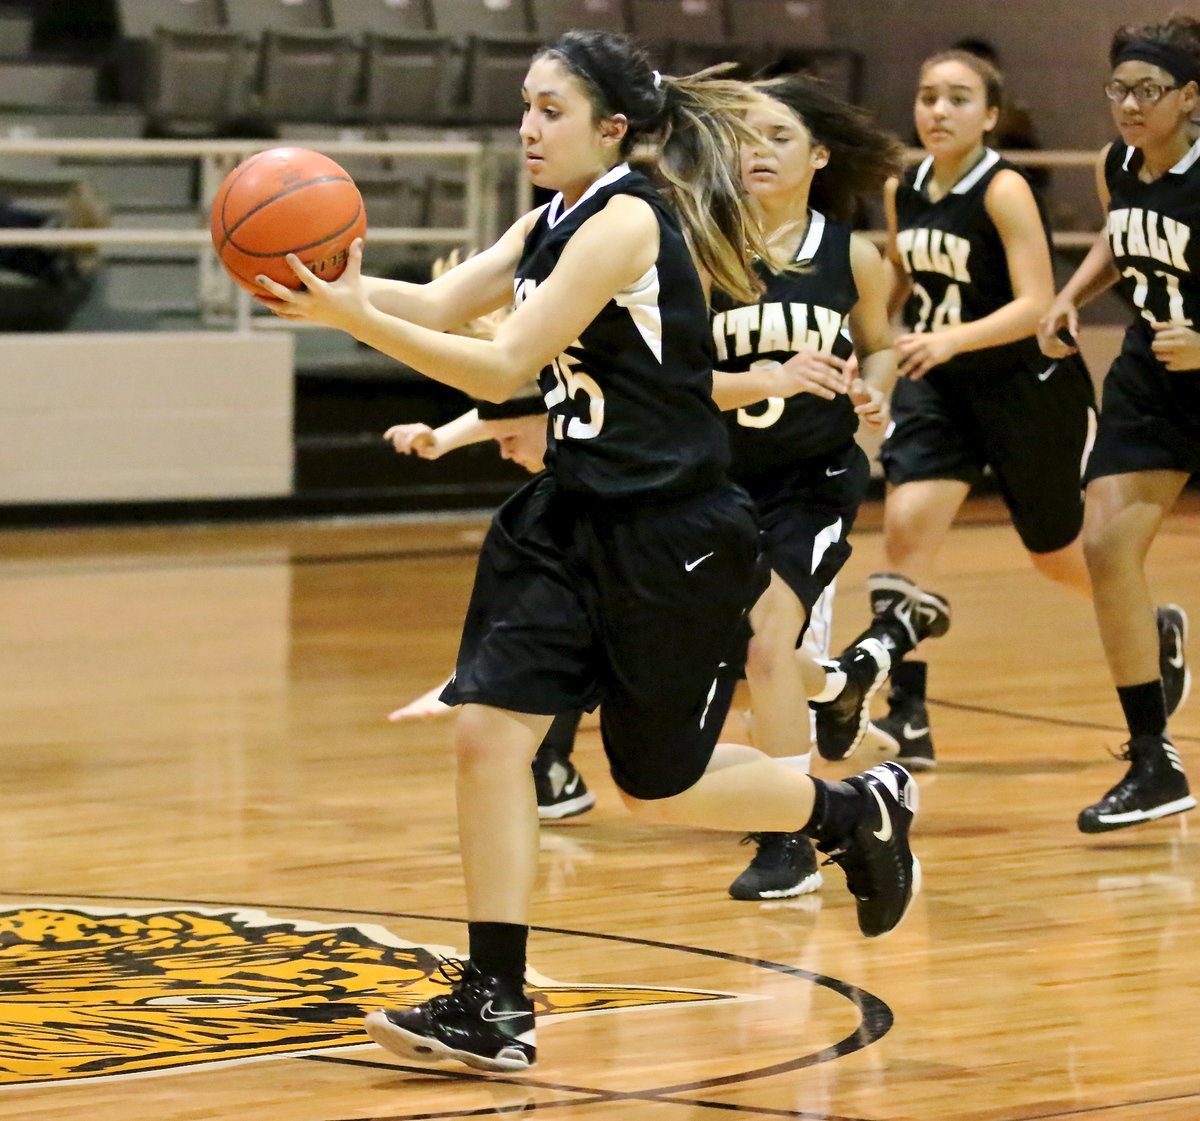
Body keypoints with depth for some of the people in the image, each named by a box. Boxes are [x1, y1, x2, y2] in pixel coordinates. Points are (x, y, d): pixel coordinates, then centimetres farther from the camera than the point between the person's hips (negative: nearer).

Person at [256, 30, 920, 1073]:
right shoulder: (552, 224, 9)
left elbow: (504, 366, -22)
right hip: (574, 517, 8)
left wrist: (353, 317, -29)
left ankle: (863, 809, 33)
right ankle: (496, 1006, -2)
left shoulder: (627, 221, -18)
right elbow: (439, 303, -3)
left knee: (660, 784, 6)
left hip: (671, 536, -8)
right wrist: (341, 288, -21)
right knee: (489, 731, -6)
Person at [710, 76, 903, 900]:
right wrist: (772, 379, -34)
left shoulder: (852, 256, -6)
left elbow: (880, 344, 14)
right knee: (739, 653, 13)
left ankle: (791, 841, -10)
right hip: (726, 477, 2)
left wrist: (873, 392, -8)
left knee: (767, 640, -19)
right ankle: (844, 678, 48)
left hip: (818, 475, -2)